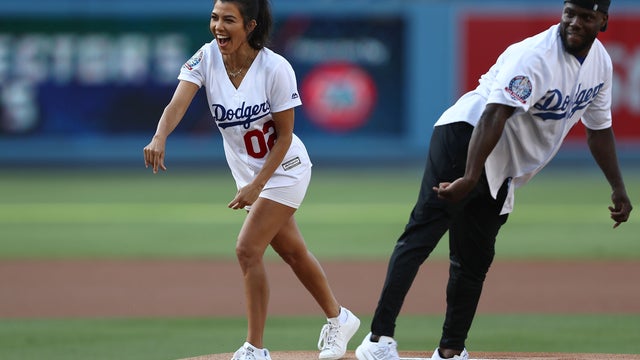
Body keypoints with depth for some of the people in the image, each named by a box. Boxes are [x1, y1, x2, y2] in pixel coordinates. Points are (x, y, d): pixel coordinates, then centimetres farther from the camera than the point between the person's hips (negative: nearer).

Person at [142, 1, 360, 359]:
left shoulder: (275, 68, -25)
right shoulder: (207, 58, -13)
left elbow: (284, 135, -17)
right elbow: (178, 103, -28)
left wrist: (256, 186, -24)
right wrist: (159, 138, -48)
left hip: (284, 169, -6)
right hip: (248, 173, 6)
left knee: (248, 249, -15)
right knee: (293, 252, 18)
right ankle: (339, 318, 40)